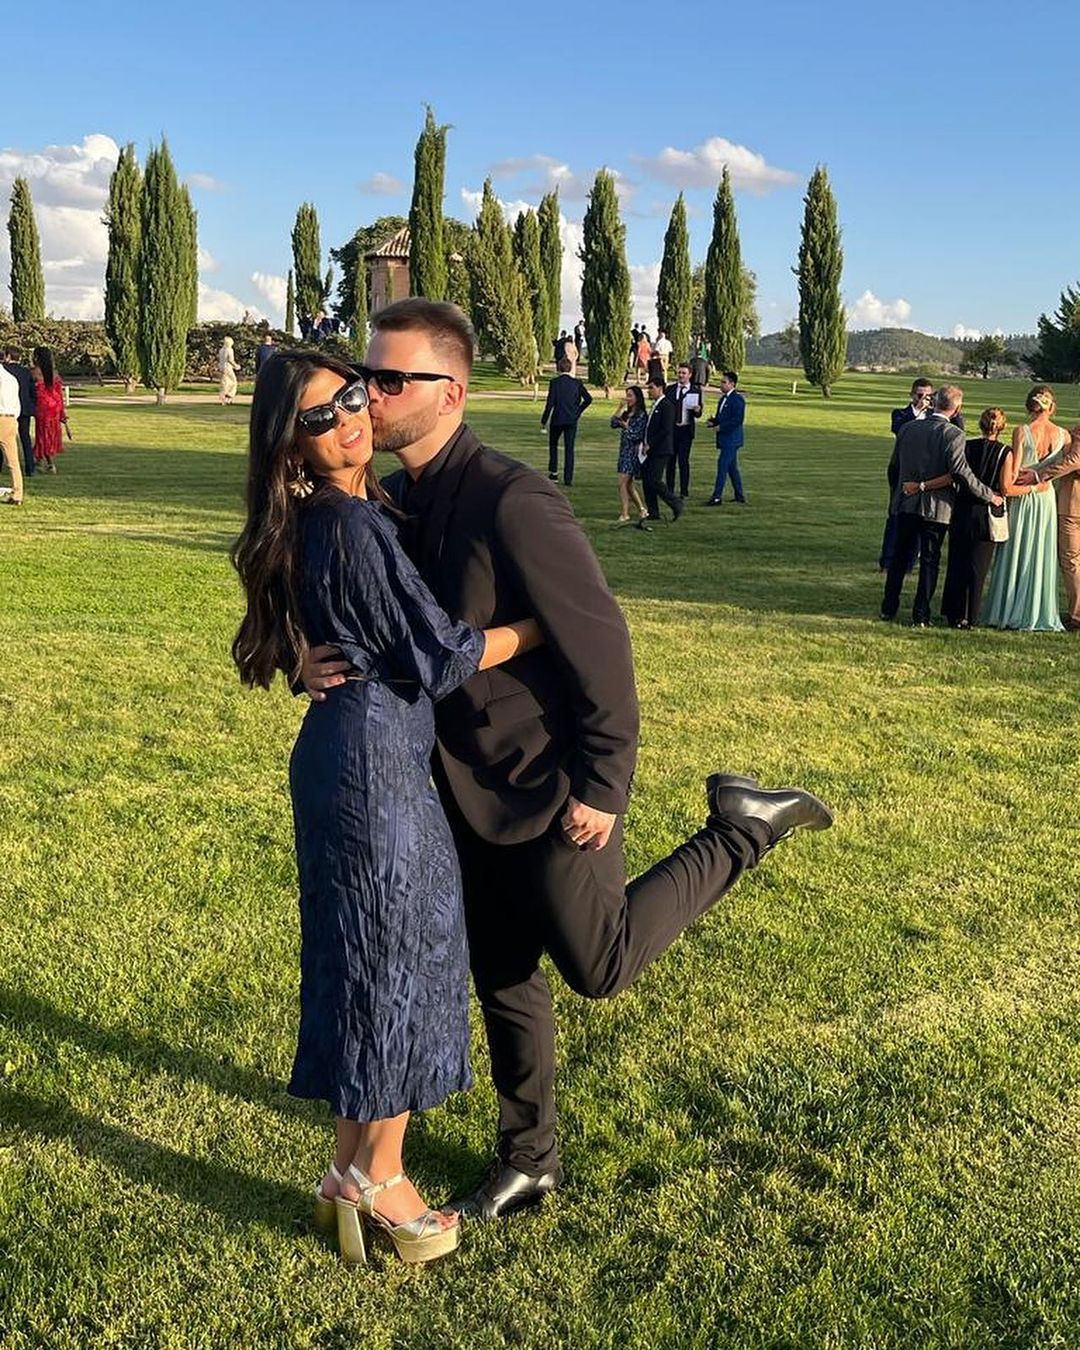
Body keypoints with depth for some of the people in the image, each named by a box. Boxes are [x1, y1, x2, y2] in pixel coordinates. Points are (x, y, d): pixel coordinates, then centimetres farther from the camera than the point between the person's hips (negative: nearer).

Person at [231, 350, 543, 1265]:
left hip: (353, 749, 10)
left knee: (371, 961, 16)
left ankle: (356, 1173, 29)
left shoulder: (328, 520, 11)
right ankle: (376, 1180, 20)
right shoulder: (352, 528, -19)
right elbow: (443, 656, -15)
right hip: (375, 756, -10)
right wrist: (549, 622, -4)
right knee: (400, 958, 3)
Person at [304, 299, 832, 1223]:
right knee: (504, 982, 17)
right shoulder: (393, 502, 0)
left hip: (547, 788, -7)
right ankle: (529, 1162, 36)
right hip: (469, 791, 8)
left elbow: (600, 644, -23)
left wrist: (601, 787, -19)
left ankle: (741, 831, 19)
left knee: (600, 967, 4)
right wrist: (324, 662, -14)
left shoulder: (512, 503, -26)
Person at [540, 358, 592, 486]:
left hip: (557, 419, -2)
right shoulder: (577, 383, 0)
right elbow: (588, 399, -2)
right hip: (572, 420, 2)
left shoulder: (554, 382, -9)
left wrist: (544, 420, -5)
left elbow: (550, 403, -12)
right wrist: (578, 411, 10)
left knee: (553, 444, 20)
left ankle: (553, 472, 12)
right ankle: (568, 479, 4)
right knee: (569, 448, 6)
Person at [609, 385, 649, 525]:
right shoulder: (626, 414, 13)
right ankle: (642, 510, 24)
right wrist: (621, 409, -2)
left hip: (633, 451, -9)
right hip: (624, 450, 9)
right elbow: (613, 424, 3)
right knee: (629, 484, 13)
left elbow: (636, 435, -16)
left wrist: (625, 425, -8)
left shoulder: (641, 415, -11)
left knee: (623, 483, -13)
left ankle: (624, 515, -11)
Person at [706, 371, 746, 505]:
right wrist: (712, 422, 3)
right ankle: (740, 497, 19)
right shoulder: (723, 398, 17)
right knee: (732, 468, 12)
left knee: (723, 465, -12)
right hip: (724, 439, 10)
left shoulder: (737, 399, -13)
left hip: (731, 439, -10)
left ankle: (717, 497, -13)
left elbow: (738, 419, -20)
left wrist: (721, 427, -17)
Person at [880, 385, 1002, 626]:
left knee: (900, 555, 16)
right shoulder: (953, 434, -13)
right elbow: (961, 472, -21)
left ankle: (888, 608, 21)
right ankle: (920, 615, 6)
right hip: (936, 506, -4)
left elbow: (894, 467, 10)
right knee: (929, 561, 5)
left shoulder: (908, 428, 2)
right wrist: (989, 496, -11)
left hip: (906, 504, 4)